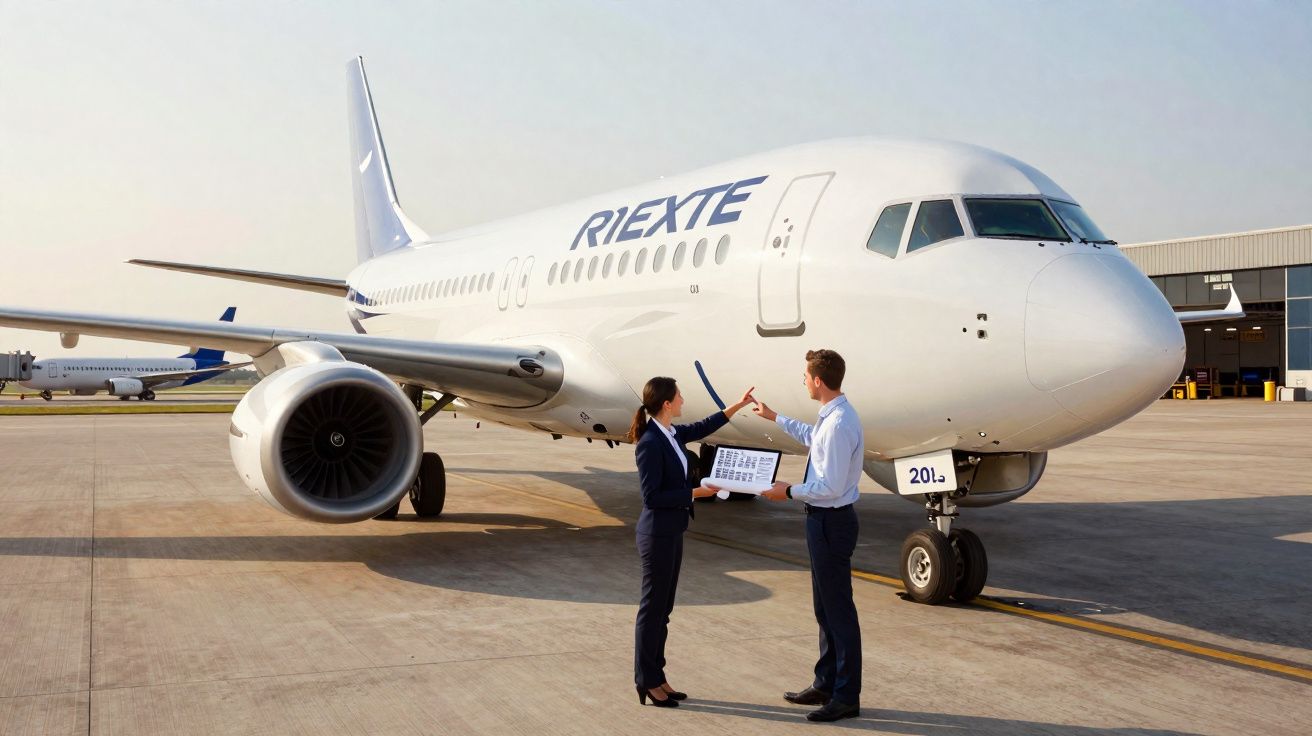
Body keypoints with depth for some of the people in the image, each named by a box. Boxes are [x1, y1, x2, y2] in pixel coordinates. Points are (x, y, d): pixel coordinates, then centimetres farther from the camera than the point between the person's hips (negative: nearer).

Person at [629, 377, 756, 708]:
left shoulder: (669, 433, 5)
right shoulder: (650, 443, -21)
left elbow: (701, 428, 24)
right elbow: (652, 496, -21)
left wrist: (738, 406, 26)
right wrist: (695, 493, -18)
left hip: (672, 531, 9)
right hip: (657, 533, -9)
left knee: (663, 607, 14)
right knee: (653, 607, 2)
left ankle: (656, 677, 24)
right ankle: (647, 682, 13)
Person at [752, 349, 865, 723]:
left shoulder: (839, 425, -24)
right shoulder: (832, 416, 7)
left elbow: (831, 486, -25)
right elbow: (811, 437, 31)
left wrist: (789, 491, -13)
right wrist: (775, 418, 39)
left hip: (831, 521, -11)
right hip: (824, 519, 11)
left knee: (838, 609, -2)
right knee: (824, 607, 19)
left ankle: (846, 697, 8)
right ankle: (826, 685, 33)